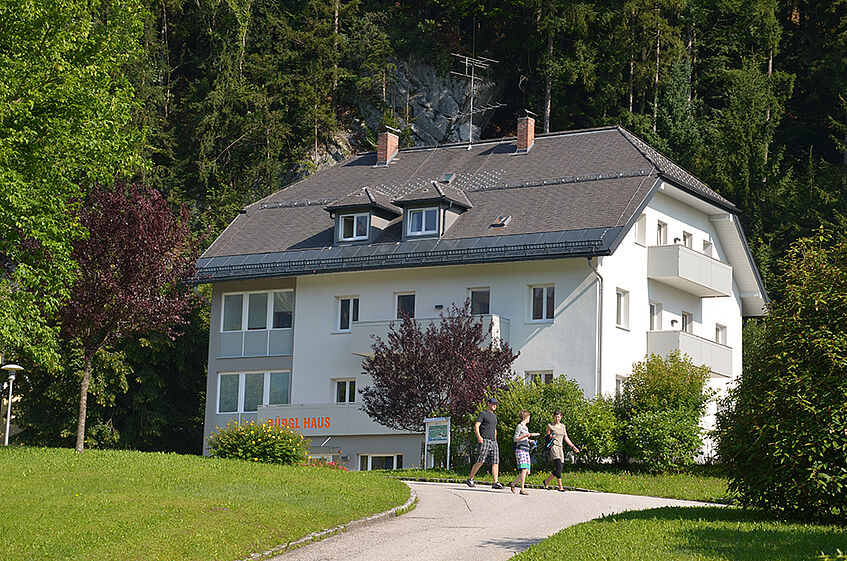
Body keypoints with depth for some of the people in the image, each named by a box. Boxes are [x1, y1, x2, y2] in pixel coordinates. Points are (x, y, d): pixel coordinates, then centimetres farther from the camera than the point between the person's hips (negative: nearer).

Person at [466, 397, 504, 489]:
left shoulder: (494, 416, 24)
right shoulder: (483, 414, 1)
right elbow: (476, 426, -8)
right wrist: (479, 436, -21)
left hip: (493, 441, 7)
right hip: (484, 440, -7)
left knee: (495, 462, -4)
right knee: (480, 461, -11)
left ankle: (495, 483, -9)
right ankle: (470, 479, 2)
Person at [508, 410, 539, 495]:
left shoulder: (525, 427, 21)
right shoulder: (519, 426, -4)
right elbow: (515, 439, -9)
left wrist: (529, 441, 19)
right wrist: (525, 436, -18)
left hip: (526, 450, 9)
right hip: (520, 450, -9)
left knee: (527, 472, 3)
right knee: (524, 470, -18)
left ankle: (513, 483, 17)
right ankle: (522, 489, -21)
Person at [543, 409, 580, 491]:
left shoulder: (563, 426, 18)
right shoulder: (550, 426, 4)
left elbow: (566, 438, 21)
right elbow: (547, 438, 6)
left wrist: (573, 447, 16)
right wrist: (550, 437, -17)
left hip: (560, 448, 6)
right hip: (553, 447, -6)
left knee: (560, 468, -3)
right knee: (559, 466, -20)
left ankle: (547, 481, 15)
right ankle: (560, 487, -16)